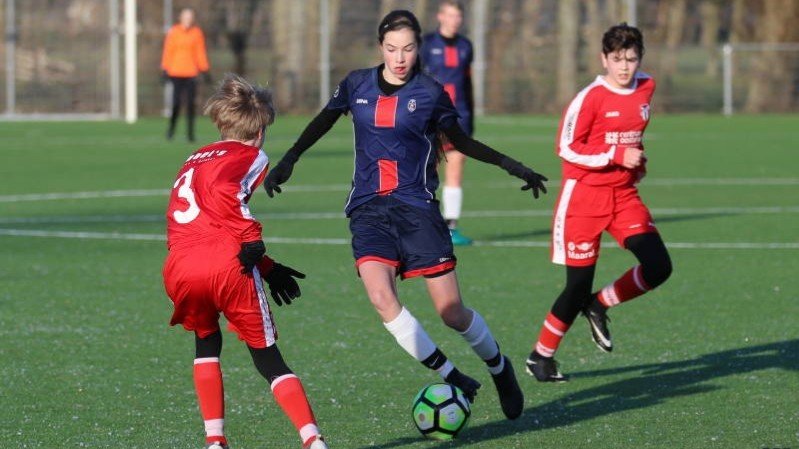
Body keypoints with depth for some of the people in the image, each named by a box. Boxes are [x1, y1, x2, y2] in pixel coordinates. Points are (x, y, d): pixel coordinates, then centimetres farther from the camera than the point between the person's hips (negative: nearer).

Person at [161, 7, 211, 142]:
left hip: (191, 73, 1)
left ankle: (190, 132, 0)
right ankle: (171, 127, 14)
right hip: (176, 73, -1)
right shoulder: (173, 32, 1)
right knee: (176, 102, -7)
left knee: (190, 104, -3)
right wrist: (165, 69, -1)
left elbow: (201, 53, 9)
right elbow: (168, 51, 3)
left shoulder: (197, 33, 5)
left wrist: (205, 70, 5)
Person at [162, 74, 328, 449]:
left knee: (206, 344, 29)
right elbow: (224, 191, -12)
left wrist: (266, 268, 32)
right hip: (227, 266, -5)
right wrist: (252, 240, -8)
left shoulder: (194, 161, 34)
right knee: (268, 358, 6)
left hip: (179, 269, 5)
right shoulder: (251, 157, 12)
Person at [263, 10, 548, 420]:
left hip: (416, 207, -2)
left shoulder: (430, 94, 1)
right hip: (369, 210, 2)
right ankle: (453, 380, -12)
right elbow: (323, 122, 22)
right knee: (381, 298, -23)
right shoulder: (357, 85, 6)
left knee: (452, 312, -6)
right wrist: (288, 161, 16)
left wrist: (509, 165, 7)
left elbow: (460, 141, 14)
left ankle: (500, 369, 24)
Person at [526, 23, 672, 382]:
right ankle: (541, 356, 15)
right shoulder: (591, 98, -14)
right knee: (579, 283, -4)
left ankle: (599, 305, 15)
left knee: (658, 266, -11)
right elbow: (567, 148, -14)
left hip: (624, 194, 6)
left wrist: (637, 163, 10)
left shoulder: (646, 89, 5)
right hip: (584, 195, -6)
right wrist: (617, 156, -19)